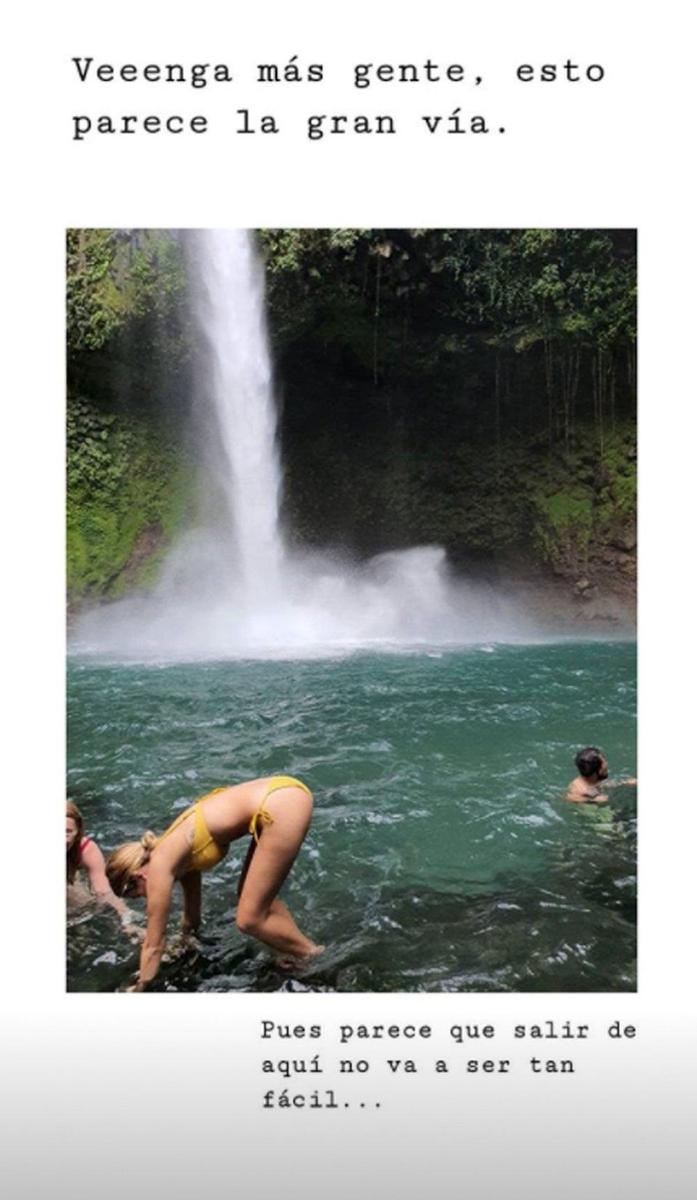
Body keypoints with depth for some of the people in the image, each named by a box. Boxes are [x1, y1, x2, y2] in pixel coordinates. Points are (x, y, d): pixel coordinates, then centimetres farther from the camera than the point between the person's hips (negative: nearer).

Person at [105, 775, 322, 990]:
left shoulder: (160, 867, 0)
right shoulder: (177, 854, 22)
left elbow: (154, 945, 9)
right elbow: (193, 912, 40)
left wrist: (139, 989, 20)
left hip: (282, 806, -9)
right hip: (282, 794, 9)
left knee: (249, 920, 3)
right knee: (258, 899, 24)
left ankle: (314, 959, 20)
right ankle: (297, 951, 32)